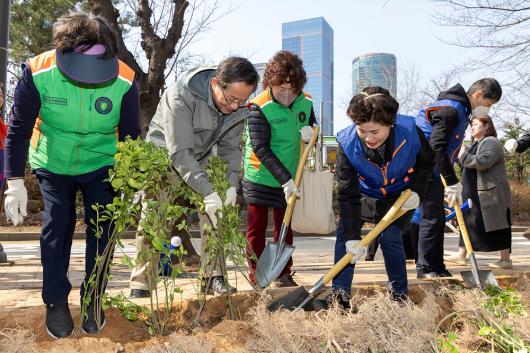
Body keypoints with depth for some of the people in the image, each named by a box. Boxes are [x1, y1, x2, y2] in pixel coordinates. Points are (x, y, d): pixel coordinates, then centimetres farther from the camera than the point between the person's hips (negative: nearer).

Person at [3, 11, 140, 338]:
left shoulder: (125, 81, -24)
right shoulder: (38, 72, -24)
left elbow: (131, 136, -10)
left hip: (101, 165, 0)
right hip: (52, 165, 0)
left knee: (101, 229, -2)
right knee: (56, 227, -3)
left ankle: (93, 298, 18)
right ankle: (56, 301, 15)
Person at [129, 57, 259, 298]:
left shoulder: (238, 107, -15)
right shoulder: (181, 97, -34)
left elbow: (230, 148, -6)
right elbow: (179, 152, -37)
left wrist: (231, 184, -22)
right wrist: (208, 192, -43)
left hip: (200, 162, 5)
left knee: (216, 214, -6)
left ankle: (212, 278, 6)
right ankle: (140, 286, 1)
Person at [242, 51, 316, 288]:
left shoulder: (305, 102, -3)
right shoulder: (259, 108, -18)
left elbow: (312, 126, 15)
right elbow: (261, 149, -21)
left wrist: (310, 130, -12)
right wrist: (285, 179, -25)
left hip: (289, 180, 4)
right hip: (260, 177, -4)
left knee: (285, 226, 11)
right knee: (256, 228, 6)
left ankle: (283, 274, 23)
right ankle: (256, 270, 22)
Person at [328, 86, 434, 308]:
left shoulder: (410, 132, -31)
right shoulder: (347, 144, -32)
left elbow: (426, 163, -7)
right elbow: (348, 195, -29)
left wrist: (417, 191, -21)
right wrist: (352, 237, -32)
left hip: (401, 193, -1)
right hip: (366, 192, 2)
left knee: (389, 237, -15)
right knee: (344, 231, -12)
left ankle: (400, 294, 5)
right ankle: (340, 293, -7)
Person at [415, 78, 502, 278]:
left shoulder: (461, 111, 14)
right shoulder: (451, 109, -18)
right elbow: (436, 147, -26)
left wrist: (453, 182, 15)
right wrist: (453, 182, -25)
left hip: (435, 173, 10)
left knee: (438, 219, 11)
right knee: (431, 218, -8)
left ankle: (437, 267, 19)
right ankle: (424, 269, 0)